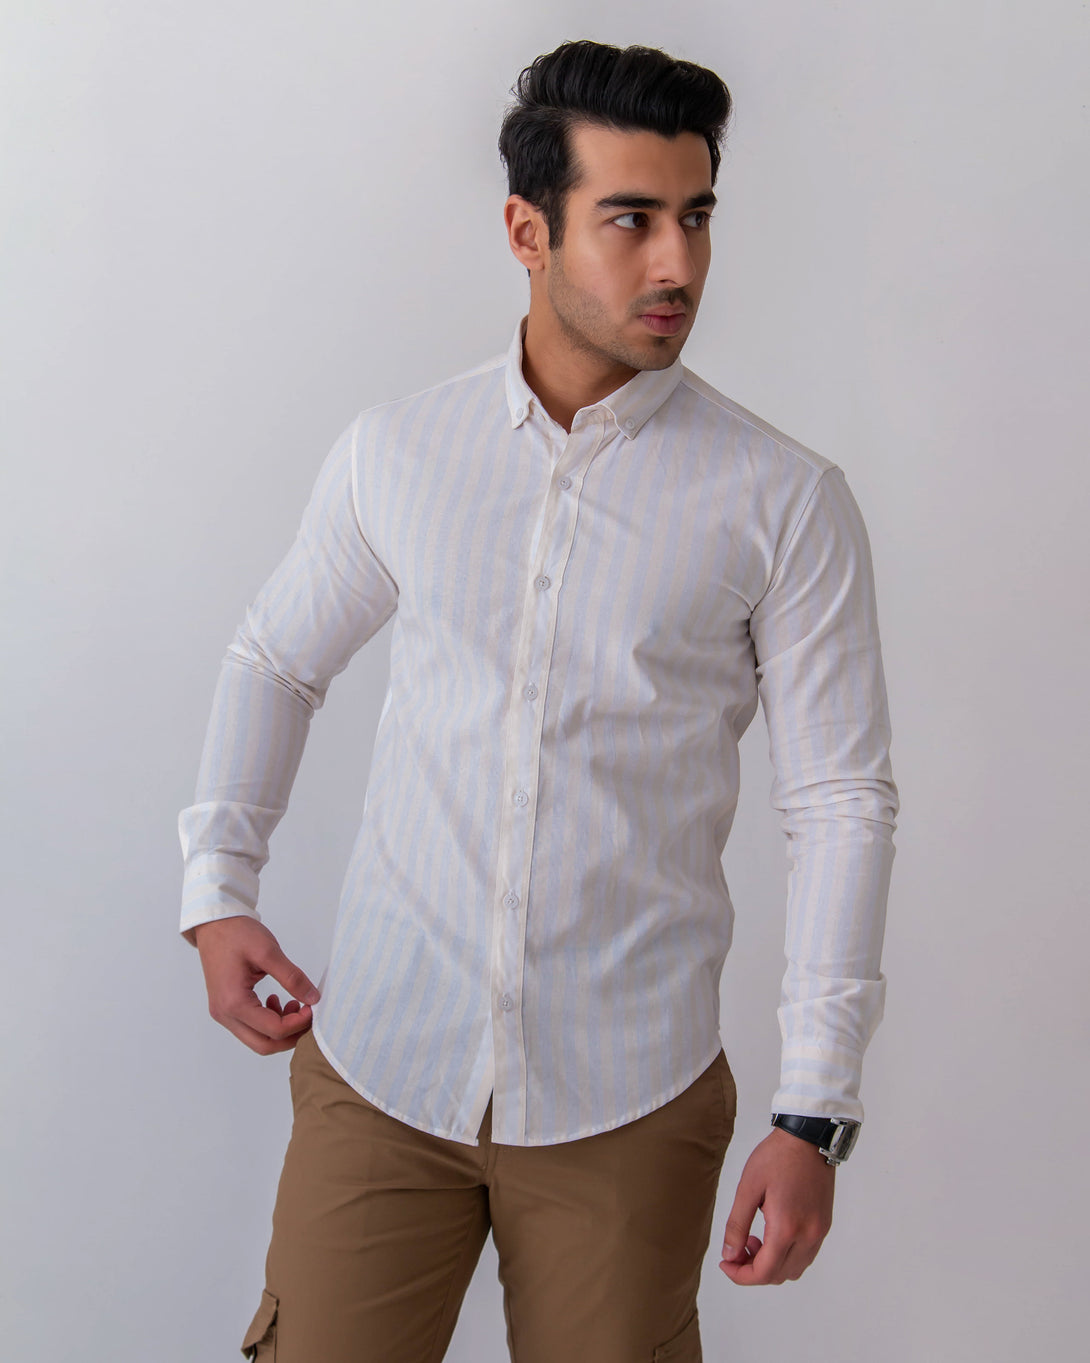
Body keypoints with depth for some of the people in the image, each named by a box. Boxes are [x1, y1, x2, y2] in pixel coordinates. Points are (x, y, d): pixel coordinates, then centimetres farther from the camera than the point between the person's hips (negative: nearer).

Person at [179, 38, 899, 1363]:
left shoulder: (783, 500, -5)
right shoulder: (393, 452, 1)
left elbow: (842, 801, -4)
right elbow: (274, 659, 16)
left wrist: (814, 1115, -6)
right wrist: (216, 892, 5)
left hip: (625, 1100, -1)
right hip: (380, 1060, 1)